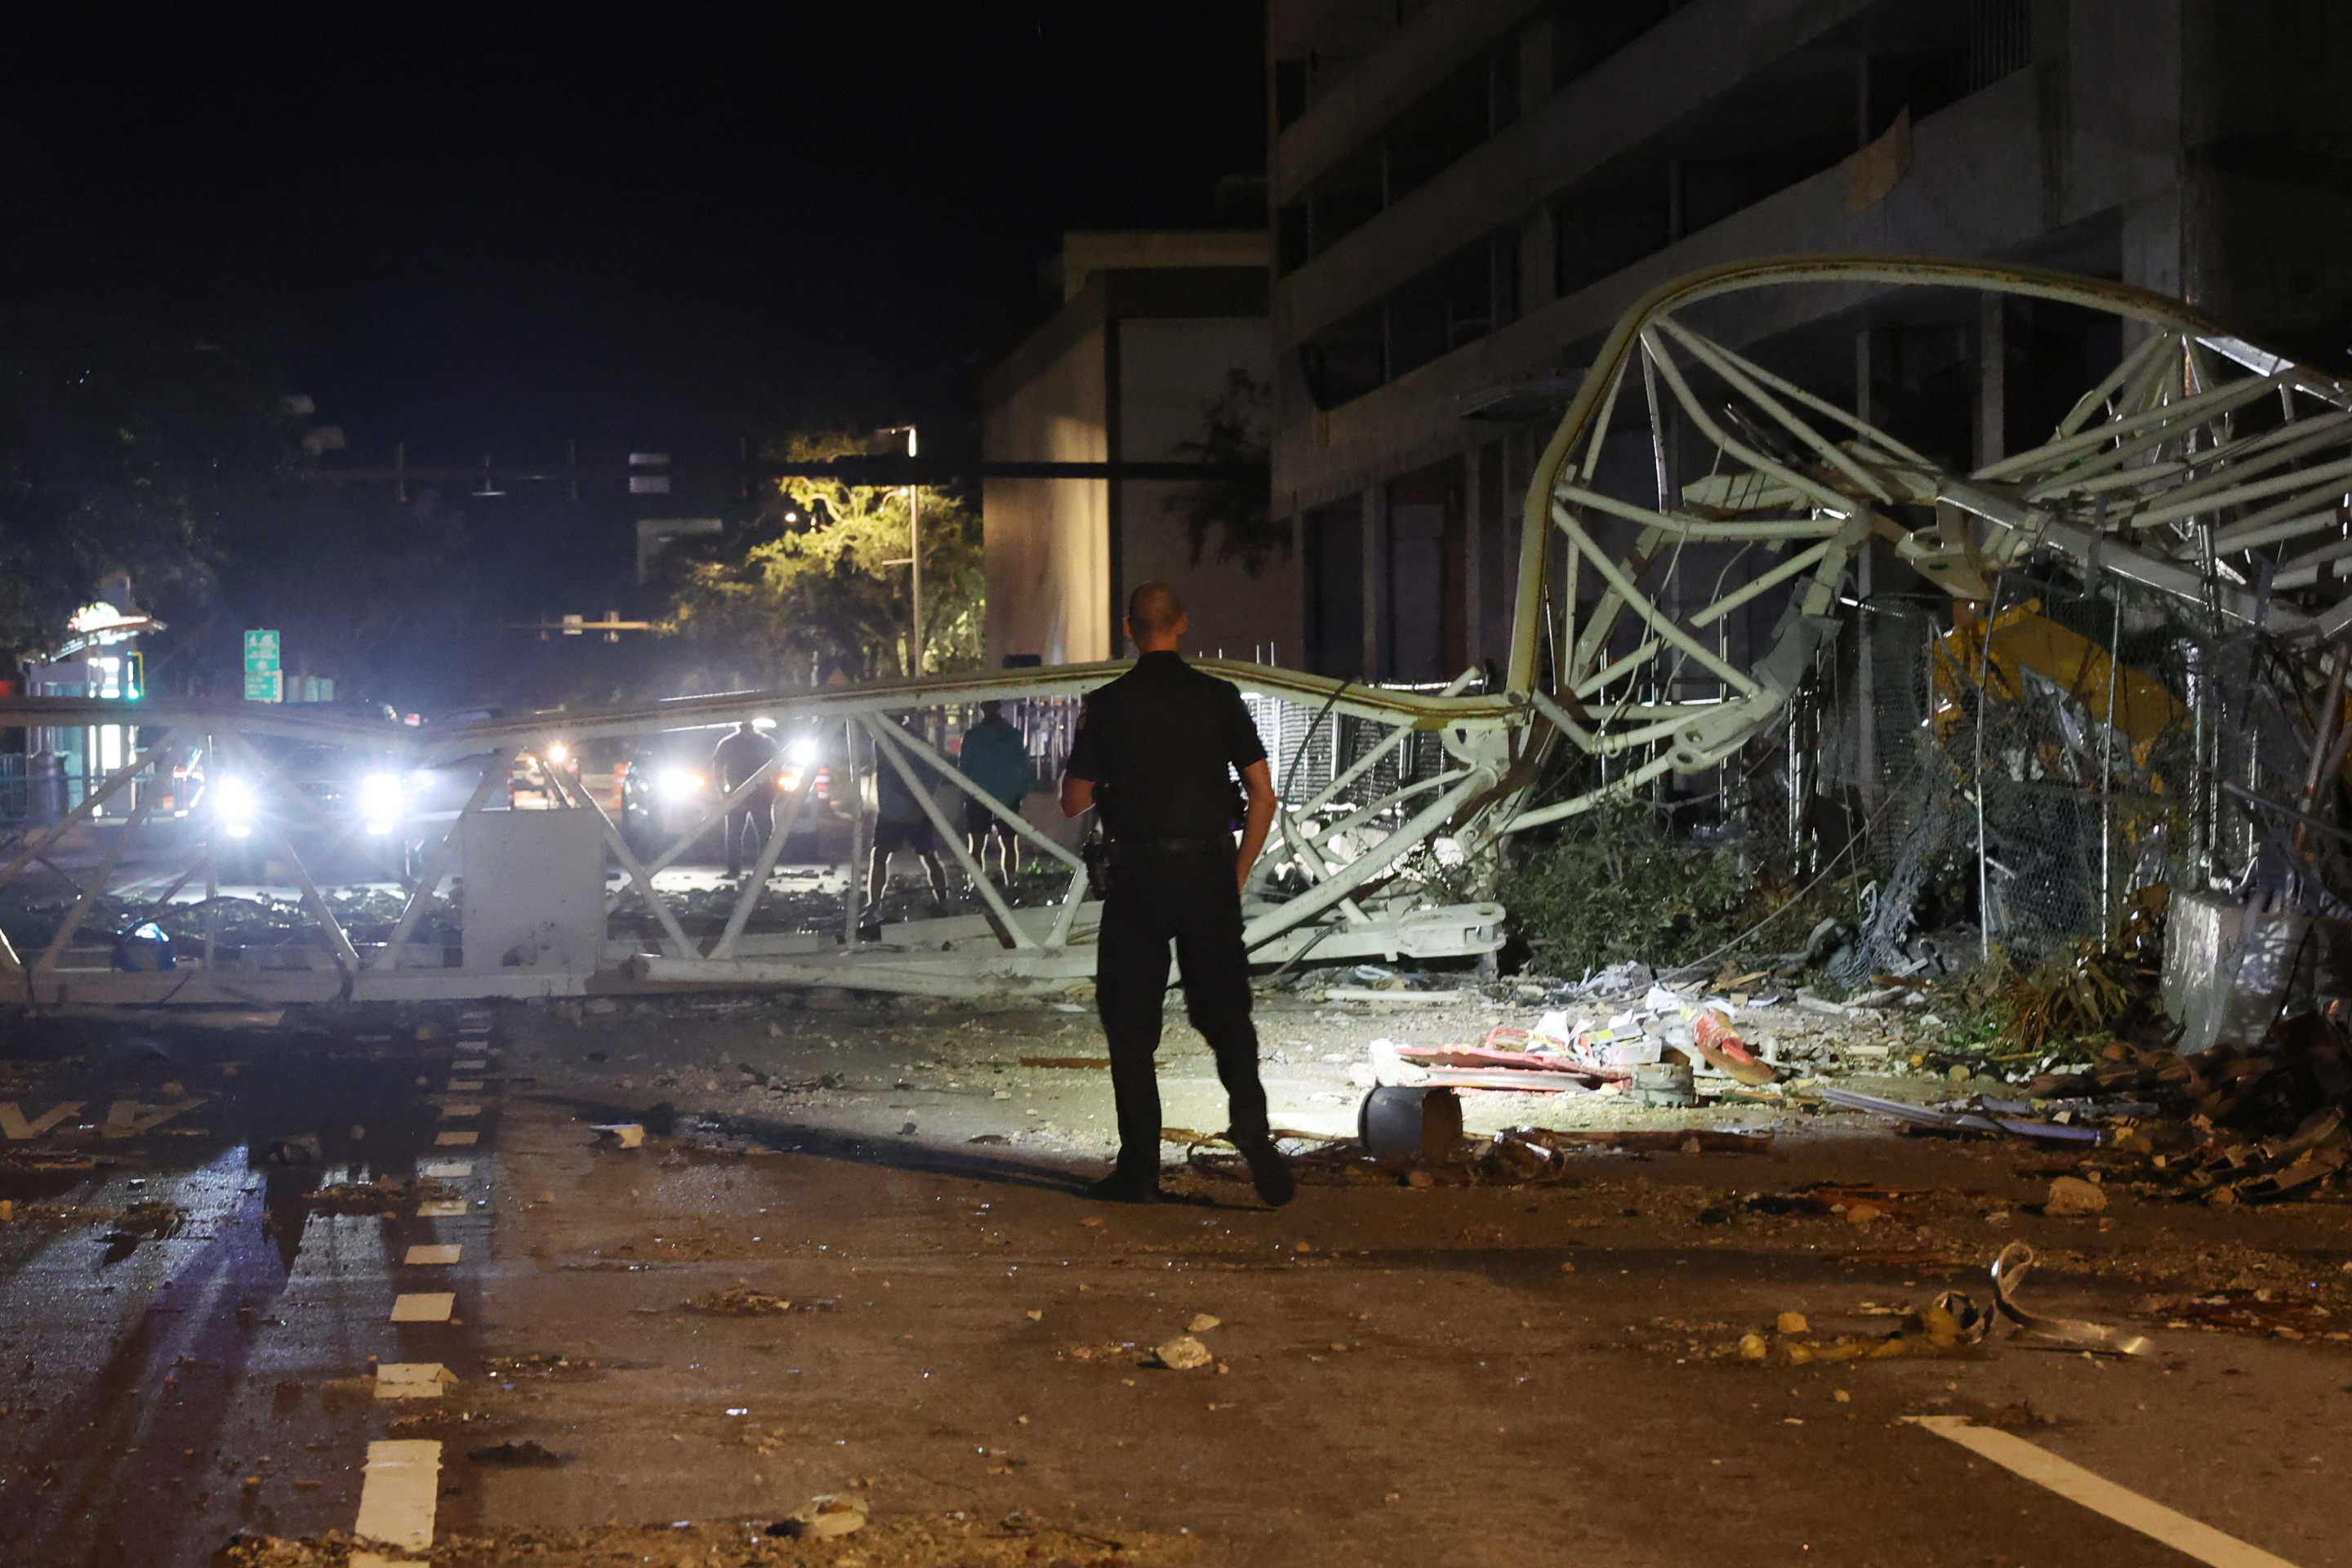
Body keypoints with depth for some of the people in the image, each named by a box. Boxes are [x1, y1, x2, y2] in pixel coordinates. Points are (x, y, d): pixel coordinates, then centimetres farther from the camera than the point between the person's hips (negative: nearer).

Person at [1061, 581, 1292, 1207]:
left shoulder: (1108, 705, -3)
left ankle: (1140, 1168, 8)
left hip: (1139, 874, -1)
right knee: (1223, 1011, 10)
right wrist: (1238, 872, 10)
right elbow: (1263, 794, 0)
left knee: (1131, 1024, 8)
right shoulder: (1218, 697, 1)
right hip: (1209, 870, 1)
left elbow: (1073, 802, 1)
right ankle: (1250, 1122, -14)